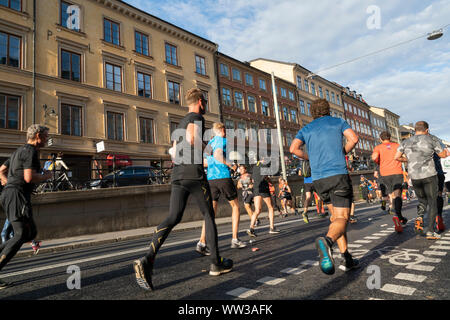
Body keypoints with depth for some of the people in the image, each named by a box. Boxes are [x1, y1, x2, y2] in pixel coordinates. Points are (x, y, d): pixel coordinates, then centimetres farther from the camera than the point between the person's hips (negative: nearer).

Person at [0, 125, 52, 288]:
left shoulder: (20, 150, 22)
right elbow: (29, 178, -21)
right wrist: (46, 176, -2)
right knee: (21, 235, -10)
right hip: (17, 196, -10)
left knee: (31, 233, 12)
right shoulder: (31, 152, -10)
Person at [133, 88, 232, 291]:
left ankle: (147, 260, -17)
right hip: (194, 173, -7)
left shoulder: (181, 122, 26)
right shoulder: (197, 117, 1)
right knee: (209, 215, 6)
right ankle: (216, 263, 14)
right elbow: (191, 137, -20)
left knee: (173, 218, -1)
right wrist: (205, 146, -3)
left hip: (177, 173, 7)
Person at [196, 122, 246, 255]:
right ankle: (235, 240, 9)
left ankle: (202, 242, -10)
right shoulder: (222, 140, -1)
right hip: (223, 177, -6)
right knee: (235, 206, 9)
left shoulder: (209, 143, 21)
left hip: (210, 178, 6)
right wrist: (229, 165, -9)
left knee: (211, 211, 2)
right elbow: (217, 155, -19)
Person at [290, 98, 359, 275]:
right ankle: (327, 241, -41)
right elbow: (353, 138, -4)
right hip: (338, 174, -3)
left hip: (318, 178, 3)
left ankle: (347, 259, 13)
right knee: (341, 218, -10)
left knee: (336, 216, 15)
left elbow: (293, 148, -1)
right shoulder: (338, 122, 13)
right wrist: (342, 153, 13)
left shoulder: (306, 129, 16)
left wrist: (310, 158, 14)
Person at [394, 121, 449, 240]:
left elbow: (397, 157, 4)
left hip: (414, 176, 3)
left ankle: (419, 218, -6)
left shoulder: (406, 142, 7)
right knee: (433, 202, 4)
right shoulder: (432, 140, 0)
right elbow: (443, 155, 8)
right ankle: (430, 231, -2)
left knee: (422, 200, 21)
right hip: (429, 175, -3)